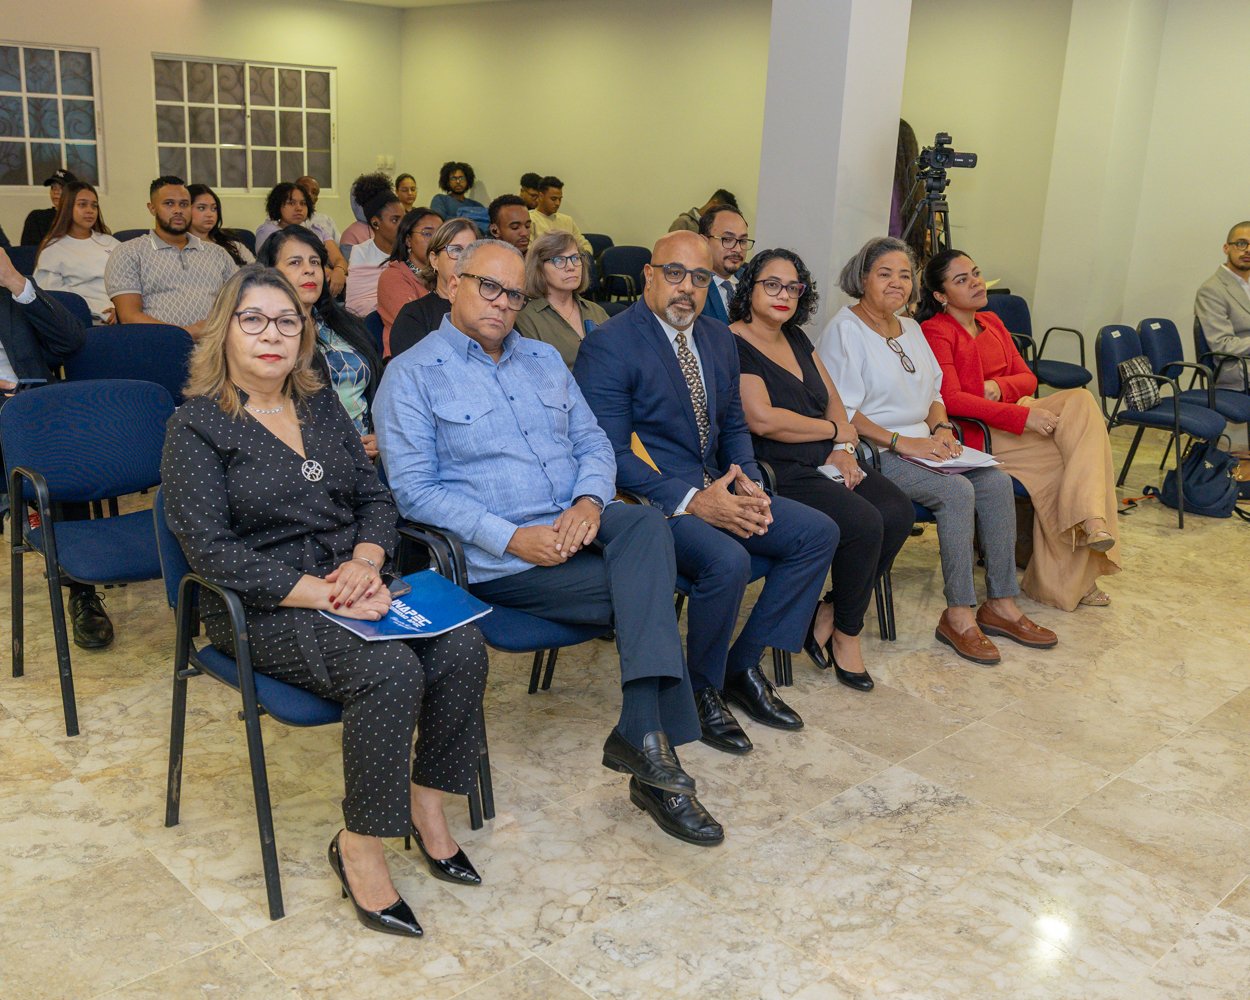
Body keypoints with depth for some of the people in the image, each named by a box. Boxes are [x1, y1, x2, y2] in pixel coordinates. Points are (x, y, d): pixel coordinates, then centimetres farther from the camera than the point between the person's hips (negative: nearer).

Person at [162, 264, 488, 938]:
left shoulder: (321, 406, 14)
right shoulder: (196, 426, -4)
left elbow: (375, 497, 12)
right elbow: (212, 552, -14)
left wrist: (364, 564, -11)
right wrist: (323, 593, -22)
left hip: (351, 583, 6)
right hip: (262, 607, -6)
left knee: (462, 647, -20)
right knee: (391, 672, -31)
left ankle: (425, 805, -1)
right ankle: (359, 849, -12)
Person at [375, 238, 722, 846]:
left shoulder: (544, 360, 19)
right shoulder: (413, 374, 0)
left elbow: (593, 443, 15)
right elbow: (414, 490, -9)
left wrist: (590, 502, -10)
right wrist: (512, 538, -20)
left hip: (576, 524, 5)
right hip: (498, 558, -5)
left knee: (646, 526, -30)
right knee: (649, 594, -23)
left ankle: (643, 736, -34)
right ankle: (651, 745, -12)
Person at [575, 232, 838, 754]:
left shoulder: (719, 338, 13)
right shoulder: (608, 344, -12)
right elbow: (610, 453, -17)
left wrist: (748, 483, -1)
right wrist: (692, 501, -23)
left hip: (714, 489, 8)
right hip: (650, 498, -8)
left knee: (819, 532, -3)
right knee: (727, 560, -33)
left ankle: (743, 666, 6)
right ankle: (703, 690, -5)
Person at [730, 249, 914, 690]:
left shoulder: (795, 339, 19)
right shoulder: (732, 344, -8)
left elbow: (833, 398, 20)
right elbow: (763, 419, -18)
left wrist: (844, 448, -1)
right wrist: (834, 430, -5)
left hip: (824, 461, 8)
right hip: (777, 473, -8)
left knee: (898, 512, -14)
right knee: (865, 523, -25)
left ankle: (829, 615, 1)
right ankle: (846, 634, 0)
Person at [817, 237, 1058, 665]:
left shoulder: (910, 328, 18)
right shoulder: (846, 329, -9)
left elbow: (934, 392, 22)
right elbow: (842, 412, -17)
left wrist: (942, 429, 0)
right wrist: (903, 442, -21)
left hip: (922, 446, 8)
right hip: (874, 454, -8)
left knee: (996, 481, -11)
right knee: (957, 491, -26)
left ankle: (1001, 604, -6)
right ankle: (959, 616, -18)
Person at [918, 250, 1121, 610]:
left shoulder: (991, 322, 18)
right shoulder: (935, 332, -8)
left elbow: (1027, 377, 16)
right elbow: (951, 399, -20)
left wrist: (999, 386, -9)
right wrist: (1022, 415, -24)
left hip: (1009, 414, 7)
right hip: (974, 435, -7)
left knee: (1080, 401, -19)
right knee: (1072, 449, -21)